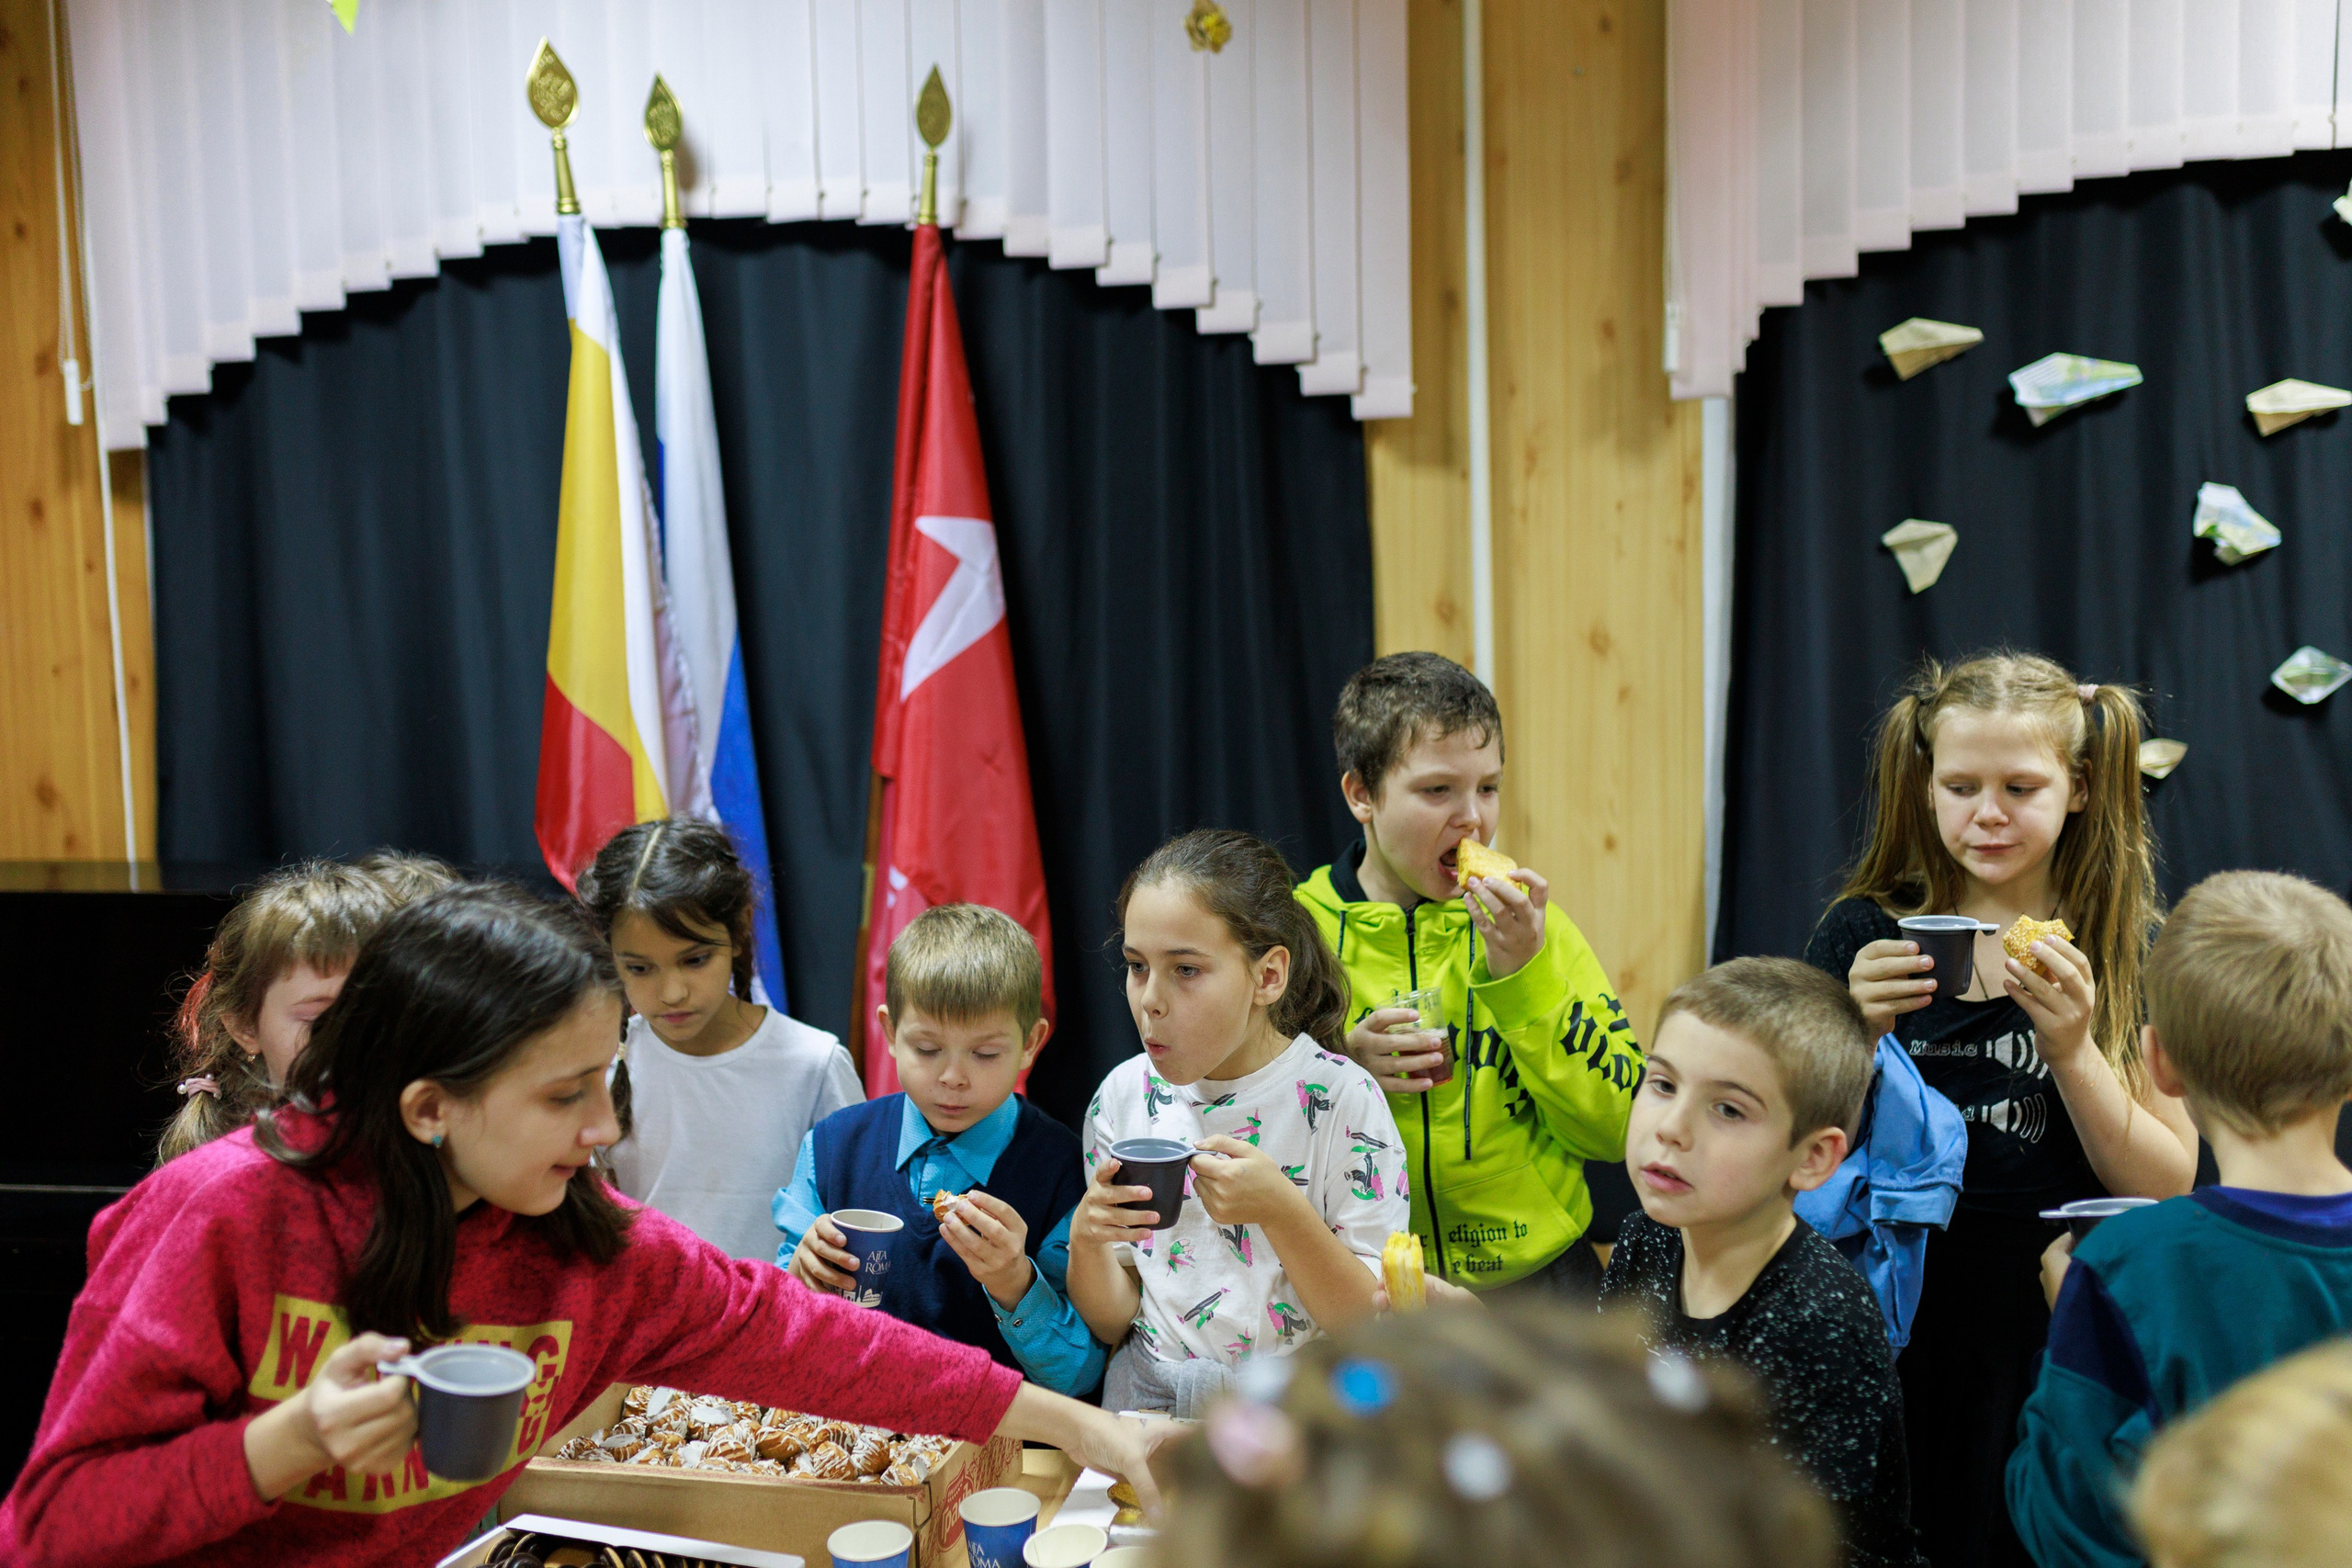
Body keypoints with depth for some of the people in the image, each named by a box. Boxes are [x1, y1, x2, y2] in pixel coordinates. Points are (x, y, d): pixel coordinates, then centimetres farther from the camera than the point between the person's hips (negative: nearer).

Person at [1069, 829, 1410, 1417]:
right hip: (1151, 1398, 3)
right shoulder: (1124, 1095, 4)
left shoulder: (1340, 1097, -6)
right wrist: (1086, 1242, -10)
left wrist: (1282, 1211, -20)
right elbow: (1112, 1325, 11)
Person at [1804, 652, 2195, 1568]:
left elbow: (2167, 1188, -4)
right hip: (1892, 1336, 0)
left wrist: (2073, 1050, -18)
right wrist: (1858, 1035, -18)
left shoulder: (2129, 951, 0)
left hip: (2058, 1335, 0)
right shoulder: (1864, 935, -1)